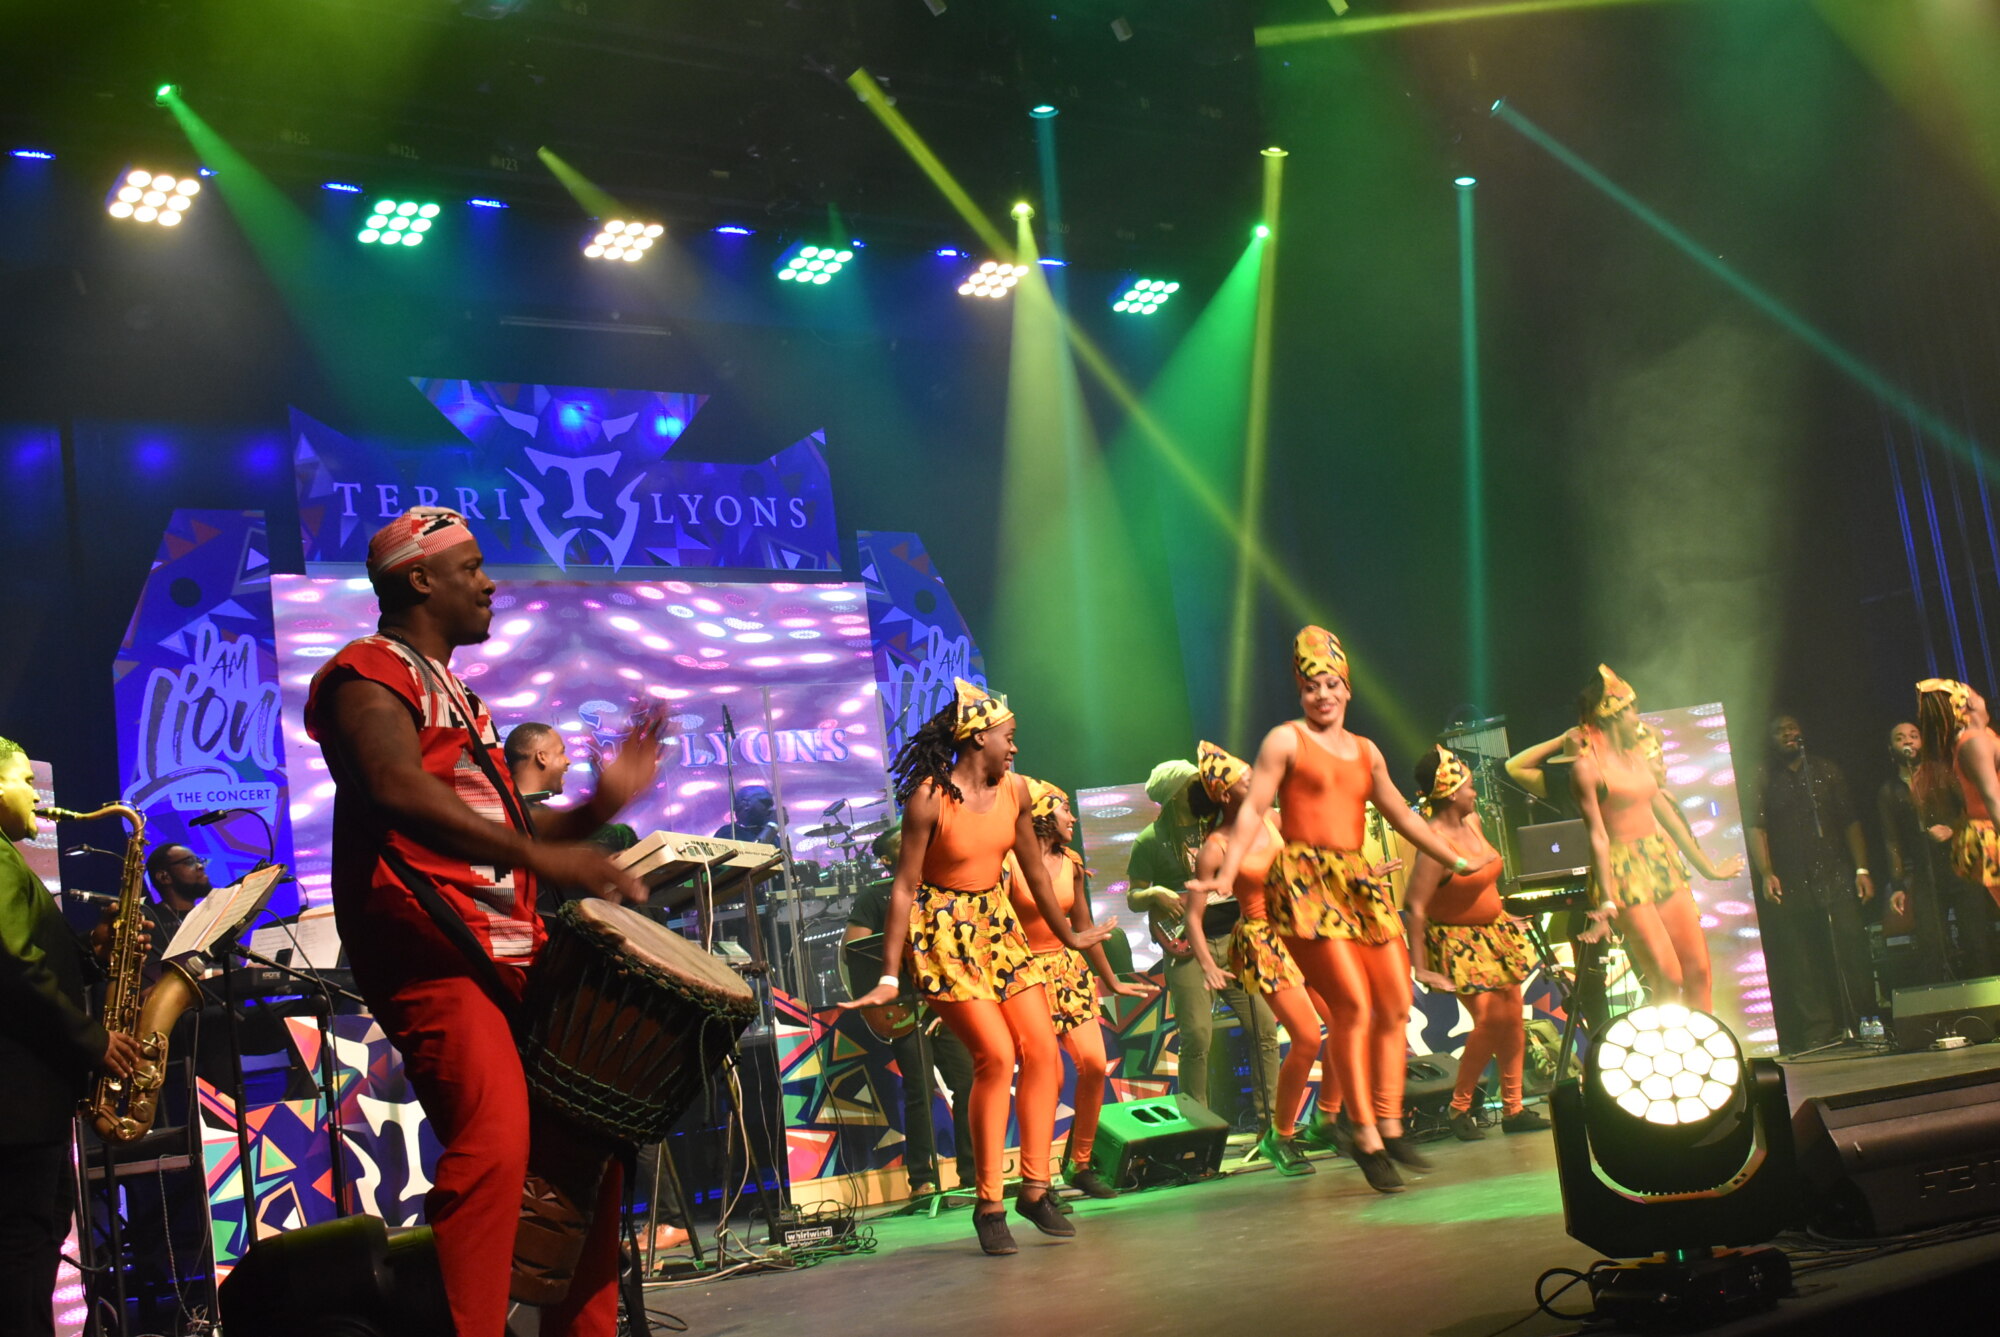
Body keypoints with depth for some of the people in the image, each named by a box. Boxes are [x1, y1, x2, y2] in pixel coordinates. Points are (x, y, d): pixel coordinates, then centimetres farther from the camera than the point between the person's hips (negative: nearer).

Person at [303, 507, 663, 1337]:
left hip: (514, 956, 10)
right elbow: (397, 793, -22)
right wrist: (539, 856, -30)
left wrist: (598, 808, 13)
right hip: (430, 955, -10)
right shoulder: (370, 675, -2)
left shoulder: (460, 698, 27)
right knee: (494, 1140, -25)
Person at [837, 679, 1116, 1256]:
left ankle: (1035, 1188, 8)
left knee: (1042, 1049, -3)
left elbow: (1033, 869, 15)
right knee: (996, 1054, -16)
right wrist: (890, 977, -15)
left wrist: (1068, 935, 23)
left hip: (997, 926, 7)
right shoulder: (929, 798, -16)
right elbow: (905, 887, -14)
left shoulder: (1013, 791, 2)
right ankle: (989, 1204, -5)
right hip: (944, 933, -6)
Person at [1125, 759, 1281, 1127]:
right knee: (1197, 1038, -10)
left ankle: (1271, 1118, 12)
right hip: (1185, 945, -4)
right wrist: (1155, 894, -17)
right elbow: (1132, 899, 2)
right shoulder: (1151, 840, -1)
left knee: (1264, 1026, 1)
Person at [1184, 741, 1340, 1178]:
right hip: (1263, 942, -6)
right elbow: (1194, 916, -13)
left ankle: (1326, 1120, 20)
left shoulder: (1272, 821, 3)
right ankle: (1279, 1137, 5)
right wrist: (1207, 965, -25)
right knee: (1307, 1038, -15)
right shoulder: (1216, 847, -13)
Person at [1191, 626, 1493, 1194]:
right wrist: (1227, 873, -18)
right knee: (1353, 1005, -16)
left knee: (1396, 1004, 2)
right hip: (1305, 881, -7)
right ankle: (1365, 1137, -7)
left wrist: (1456, 859, 31)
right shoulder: (1285, 741, 1)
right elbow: (1252, 810, -6)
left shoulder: (1366, 751, 19)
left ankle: (1389, 1127, 11)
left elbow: (1401, 815, 28)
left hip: (1357, 880, 7)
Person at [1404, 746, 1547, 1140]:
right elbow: (1415, 906, -27)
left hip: (1492, 933, 8)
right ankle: (1459, 1108, 0)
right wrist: (1420, 968, -28)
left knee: (1512, 1015, 5)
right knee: (1489, 1018, -16)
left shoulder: (1473, 822, 2)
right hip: (1457, 943, -8)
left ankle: (1513, 1109, 14)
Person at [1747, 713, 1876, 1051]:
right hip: (1791, 884, -1)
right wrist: (1766, 874, -14)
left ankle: (1863, 1024, 0)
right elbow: (1757, 827, -1)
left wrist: (1862, 869, 2)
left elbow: (1850, 822, 12)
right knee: (1801, 964, -2)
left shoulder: (1826, 771, 15)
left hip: (1835, 878, 1)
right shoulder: (1763, 779, 9)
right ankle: (1818, 1035, 1)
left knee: (1852, 953, -7)